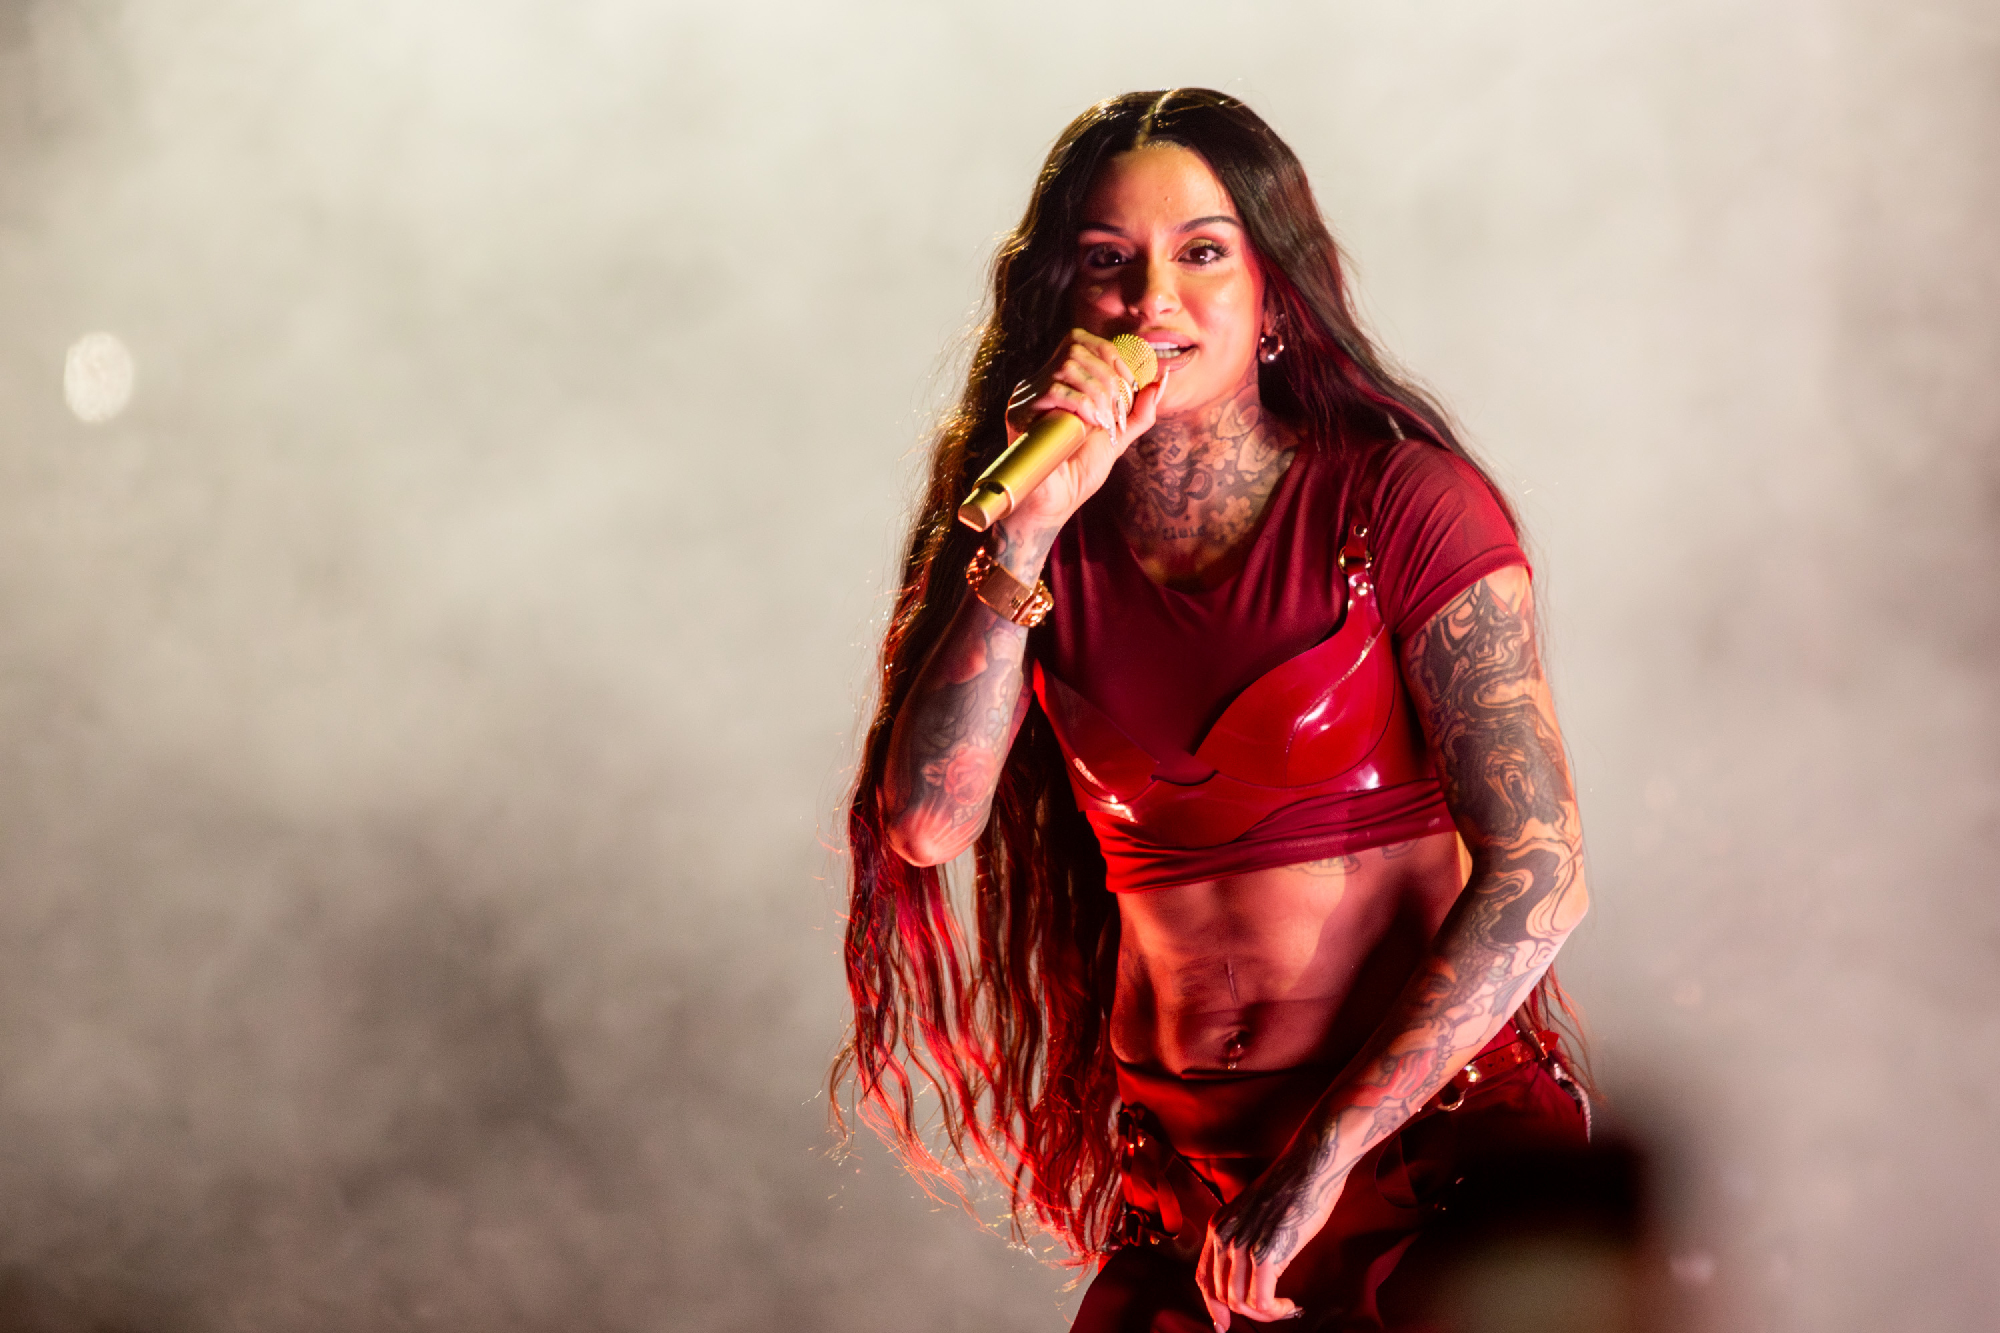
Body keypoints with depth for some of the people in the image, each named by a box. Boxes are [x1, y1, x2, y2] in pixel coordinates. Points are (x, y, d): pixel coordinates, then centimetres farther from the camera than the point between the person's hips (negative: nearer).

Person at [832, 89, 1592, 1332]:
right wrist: (1028, 529, -12)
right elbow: (923, 822, -8)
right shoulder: (1056, 551, 7)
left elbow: (1536, 874, -13)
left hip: (1431, 1145, -4)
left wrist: (1324, 1161, -16)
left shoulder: (1402, 505, -6)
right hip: (1183, 1174, 4)